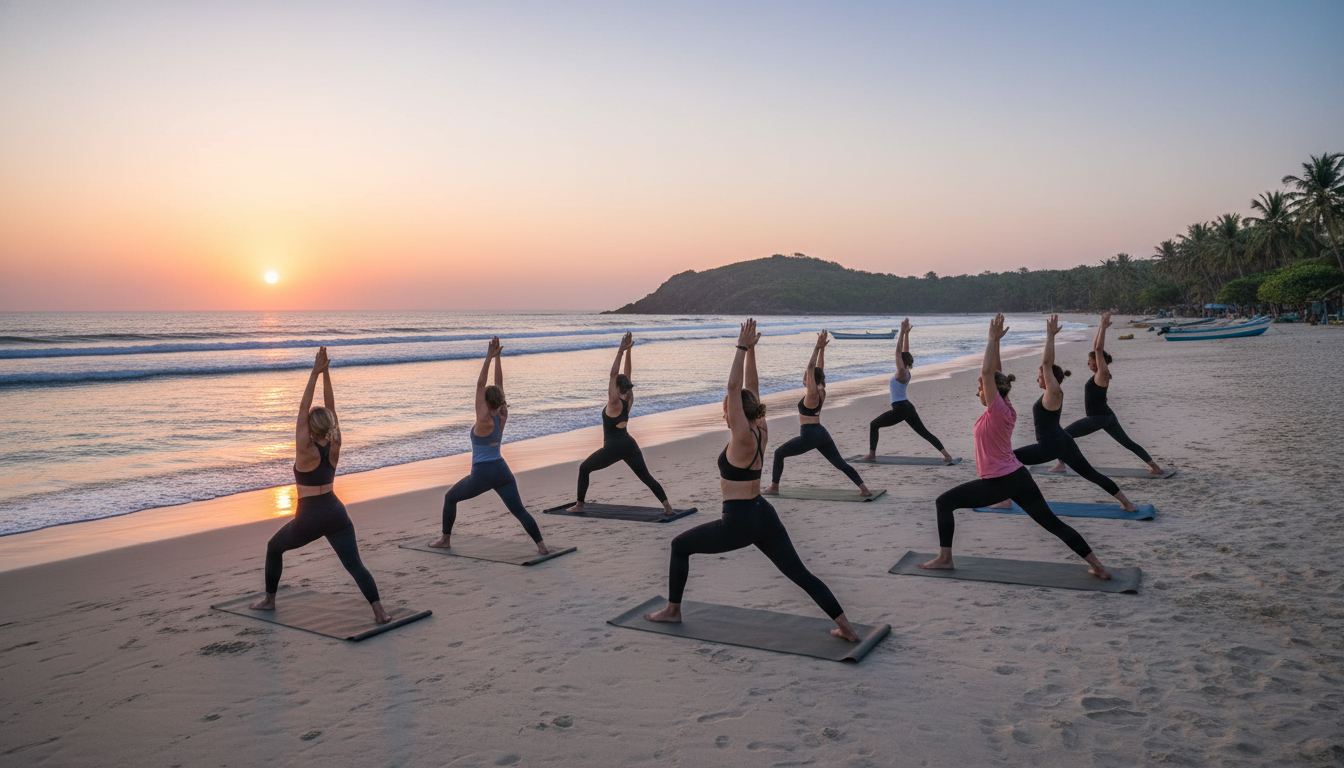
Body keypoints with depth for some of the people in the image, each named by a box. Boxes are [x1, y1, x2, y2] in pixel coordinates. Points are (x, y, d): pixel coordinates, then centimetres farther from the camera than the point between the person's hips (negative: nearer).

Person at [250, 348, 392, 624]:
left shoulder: (306, 451, -13)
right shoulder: (334, 448, 0)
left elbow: (303, 409, -12)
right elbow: (331, 407, 3)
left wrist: (315, 374, -13)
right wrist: (326, 373, -1)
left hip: (309, 518, -3)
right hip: (336, 513, 4)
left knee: (273, 547, 25)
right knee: (354, 564, -4)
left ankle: (269, 600, 33)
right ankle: (379, 611, -20)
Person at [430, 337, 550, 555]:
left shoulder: (484, 420, -14)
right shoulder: (502, 416, 1)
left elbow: (480, 384, -16)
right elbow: (499, 384, 5)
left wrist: (489, 357, -16)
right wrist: (497, 357, 2)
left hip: (482, 474, -5)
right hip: (502, 471, 5)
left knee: (450, 497, 19)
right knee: (519, 510, 1)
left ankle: (445, 540, 26)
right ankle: (541, 545, -14)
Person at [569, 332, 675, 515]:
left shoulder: (614, 403, -15)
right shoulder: (629, 400, 2)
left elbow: (614, 374, -18)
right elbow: (627, 376, 7)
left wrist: (621, 351, -19)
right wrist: (628, 352, 3)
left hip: (613, 448, -6)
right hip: (630, 445, 6)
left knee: (584, 468, 13)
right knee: (646, 476, 6)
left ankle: (579, 505, 17)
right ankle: (667, 506, -8)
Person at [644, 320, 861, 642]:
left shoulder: (744, 438, -17)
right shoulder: (761, 431, 3)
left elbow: (735, 387, -23)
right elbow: (750, 388, 9)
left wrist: (743, 347, -21)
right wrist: (750, 349, 7)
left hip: (738, 523, -7)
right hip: (764, 516, 8)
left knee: (679, 546, 12)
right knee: (800, 573, 9)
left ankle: (672, 610, 22)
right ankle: (846, 627, 2)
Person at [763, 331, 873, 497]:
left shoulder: (812, 394, -13)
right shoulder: (821, 392, 7)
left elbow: (811, 367, -17)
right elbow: (819, 369, 13)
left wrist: (819, 347, -16)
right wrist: (822, 348, 11)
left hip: (809, 436, -8)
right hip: (822, 434, 8)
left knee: (779, 454, 8)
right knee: (841, 464, 9)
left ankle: (774, 488, 9)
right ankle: (864, 488, -2)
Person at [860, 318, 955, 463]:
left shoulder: (901, 372, -12)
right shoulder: (905, 372, 9)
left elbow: (899, 350, -14)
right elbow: (905, 350, 15)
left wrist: (903, 332, -12)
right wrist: (906, 333, 13)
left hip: (900, 409, -9)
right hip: (908, 407, 9)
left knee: (873, 425, 3)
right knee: (924, 432, 10)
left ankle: (871, 454, 4)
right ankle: (946, 455, 2)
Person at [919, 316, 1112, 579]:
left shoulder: (997, 411, -14)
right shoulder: (1006, 410, 6)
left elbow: (987, 372, -22)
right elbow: (995, 373, 13)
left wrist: (993, 339, -16)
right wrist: (995, 341, 12)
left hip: (999, 483, -8)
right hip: (1020, 477, 9)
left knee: (944, 502, 0)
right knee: (1052, 522, 11)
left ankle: (944, 559, 2)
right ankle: (1098, 566, 10)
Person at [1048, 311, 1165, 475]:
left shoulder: (1102, 374, -13)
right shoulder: (1098, 373, 9)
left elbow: (1099, 350, -20)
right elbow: (1096, 348, 14)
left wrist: (1103, 328, -18)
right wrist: (1101, 327, 12)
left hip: (1098, 418, -10)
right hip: (1107, 416, 10)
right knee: (1129, 443, 12)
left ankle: (1060, 464, -4)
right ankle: (1155, 467, 11)